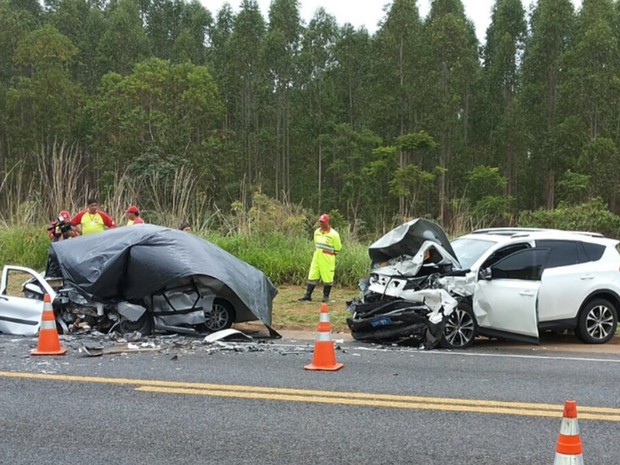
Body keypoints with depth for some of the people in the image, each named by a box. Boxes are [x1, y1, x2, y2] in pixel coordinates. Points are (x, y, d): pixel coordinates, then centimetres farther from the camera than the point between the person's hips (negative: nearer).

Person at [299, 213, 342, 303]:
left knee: (327, 278, 1)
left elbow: (338, 248, -3)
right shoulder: (317, 232, 8)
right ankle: (308, 295, 7)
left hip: (327, 259, -5)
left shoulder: (333, 234, -11)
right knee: (312, 276, 4)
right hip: (316, 257, 6)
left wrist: (331, 254, 1)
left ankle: (326, 296, 11)